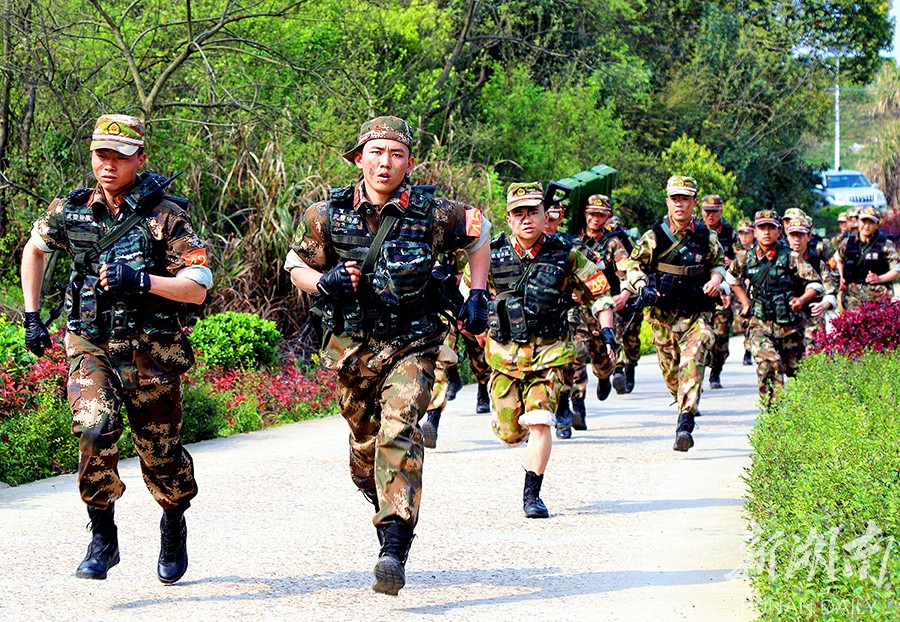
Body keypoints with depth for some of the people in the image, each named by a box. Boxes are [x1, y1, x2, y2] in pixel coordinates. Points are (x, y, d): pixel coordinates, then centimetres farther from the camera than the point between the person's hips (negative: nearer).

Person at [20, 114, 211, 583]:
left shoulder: (165, 217, -8)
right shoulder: (70, 211, 3)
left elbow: (198, 288, -11)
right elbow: (34, 248, 23)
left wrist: (140, 280, -25)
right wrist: (32, 315, 18)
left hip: (150, 353, -1)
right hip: (90, 346, 2)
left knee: (159, 451, 8)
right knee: (94, 429, -23)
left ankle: (174, 526, 39)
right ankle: (103, 537, -6)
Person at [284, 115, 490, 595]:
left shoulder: (433, 214, -7)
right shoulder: (327, 216, -3)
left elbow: (479, 233, 13)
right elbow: (296, 266, 11)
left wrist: (477, 295, 4)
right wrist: (325, 282, -12)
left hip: (411, 347, -3)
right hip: (351, 348, 3)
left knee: (398, 433, -22)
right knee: (364, 443, 13)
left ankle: (394, 549, -29)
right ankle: (387, 506, 45)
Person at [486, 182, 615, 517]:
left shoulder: (565, 255, -4)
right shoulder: (493, 254, -2)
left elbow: (599, 292, 4)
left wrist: (607, 329, -9)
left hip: (548, 351, -2)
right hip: (504, 351, 2)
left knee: (539, 423, -16)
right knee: (509, 433, 4)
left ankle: (532, 495, -5)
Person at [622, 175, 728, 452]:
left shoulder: (707, 237, 3)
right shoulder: (654, 237, -1)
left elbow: (719, 262, 19)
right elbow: (633, 266, 4)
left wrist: (716, 279, -3)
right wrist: (642, 287, -14)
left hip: (695, 315, -1)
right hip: (663, 315, 1)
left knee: (692, 362, -18)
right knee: (669, 367, 9)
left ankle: (685, 424, -25)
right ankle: (683, 404, 40)